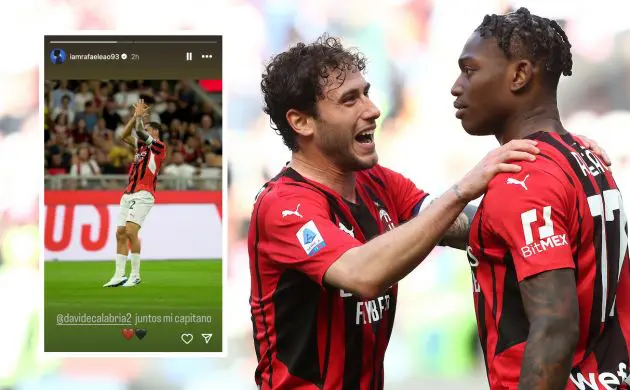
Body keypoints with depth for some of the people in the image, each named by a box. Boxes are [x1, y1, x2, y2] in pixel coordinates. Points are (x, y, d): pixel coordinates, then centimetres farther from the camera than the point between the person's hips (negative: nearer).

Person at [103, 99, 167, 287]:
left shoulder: (159, 146, -1)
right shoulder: (141, 145, 22)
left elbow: (140, 132, -12)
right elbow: (124, 136, 20)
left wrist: (140, 116, 2)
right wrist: (136, 116, 16)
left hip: (143, 195, -8)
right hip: (129, 194, 8)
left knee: (131, 231, -19)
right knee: (120, 233, 1)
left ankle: (135, 275, -13)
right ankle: (119, 276, 2)